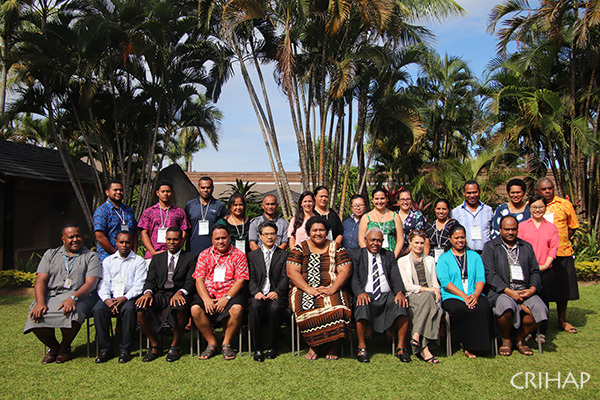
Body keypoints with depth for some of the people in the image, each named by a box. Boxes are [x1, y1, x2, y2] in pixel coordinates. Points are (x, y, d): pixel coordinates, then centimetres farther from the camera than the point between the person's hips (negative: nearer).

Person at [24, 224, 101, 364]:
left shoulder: (91, 257, 8)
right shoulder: (50, 254, 17)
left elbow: (91, 283, -6)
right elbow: (41, 280, 5)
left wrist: (73, 298, -25)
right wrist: (40, 302, -14)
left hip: (79, 295, -3)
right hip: (51, 295, 3)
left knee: (71, 313, -35)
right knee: (36, 316, -27)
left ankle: (65, 347, -3)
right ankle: (53, 347, 4)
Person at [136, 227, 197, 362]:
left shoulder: (190, 258, 11)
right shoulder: (157, 258, 22)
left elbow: (190, 282, -1)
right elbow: (150, 280, 12)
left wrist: (180, 292, -22)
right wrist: (148, 292, -11)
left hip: (179, 294, -3)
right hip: (160, 294, 3)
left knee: (179, 308, -37)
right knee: (140, 307, -27)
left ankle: (175, 346, -12)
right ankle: (154, 345, -5)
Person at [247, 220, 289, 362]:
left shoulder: (284, 255, 15)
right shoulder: (252, 255, 18)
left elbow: (285, 278, 4)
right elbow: (251, 278, 7)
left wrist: (277, 292, -15)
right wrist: (256, 292, -13)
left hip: (276, 295, -1)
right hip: (259, 295, 1)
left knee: (275, 307, -33)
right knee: (254, 306, -32)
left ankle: (272, 347, -14)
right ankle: (257, 348, -19)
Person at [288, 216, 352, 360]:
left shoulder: (336, 248, 12)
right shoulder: (300, 248, 10)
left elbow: (345, 271, 2)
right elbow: (292, 272, -1)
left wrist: (332, 289, -15)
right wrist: (309, 289, -14)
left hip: (332, 290, 0)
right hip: (304, 290, 0)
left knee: (336, 307, -32)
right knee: (306, 307, -33)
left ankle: (333, 347, -13)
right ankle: (313, 346, -14)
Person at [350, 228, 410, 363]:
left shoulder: (389, 255, 20)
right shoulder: (356, 255, 12)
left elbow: (395, 276, 6)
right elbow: (354, 277, -1)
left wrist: (400, 292, -15)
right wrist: (360, 293, -22)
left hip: (387, 295, 2)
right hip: (365, 295, -2)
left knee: (402, 305, -28)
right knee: (362, 306, -35)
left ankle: (401, 347, -17)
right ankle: (362, 347, -20)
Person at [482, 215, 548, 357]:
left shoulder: (527, 247, 21)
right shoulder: (490, 246, 8)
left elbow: (535, 271, 15)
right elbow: (490, 273, -4)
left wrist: (533, 288, -6)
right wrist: (508, 291, -14)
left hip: (525, 290, 4)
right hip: (501, 291, -4)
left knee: (539, 309, -26)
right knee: (506, 306, -35)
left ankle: (520, 338, 1)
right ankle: (506, 339, -5)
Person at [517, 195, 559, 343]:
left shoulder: (552, 227, 10)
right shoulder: (522, 226, 7)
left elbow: (554, 248, 4)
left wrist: (545, 265, -9)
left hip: (545, 270, 1)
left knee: (543, 301, 3)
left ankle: (541, 333, 13)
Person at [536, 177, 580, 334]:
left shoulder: (565, 204, 4)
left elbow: (572, 227, 11)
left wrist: (560, 242, 1)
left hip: (562, 253, 1)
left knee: (563, 288, 8)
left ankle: (562, 320, 23)